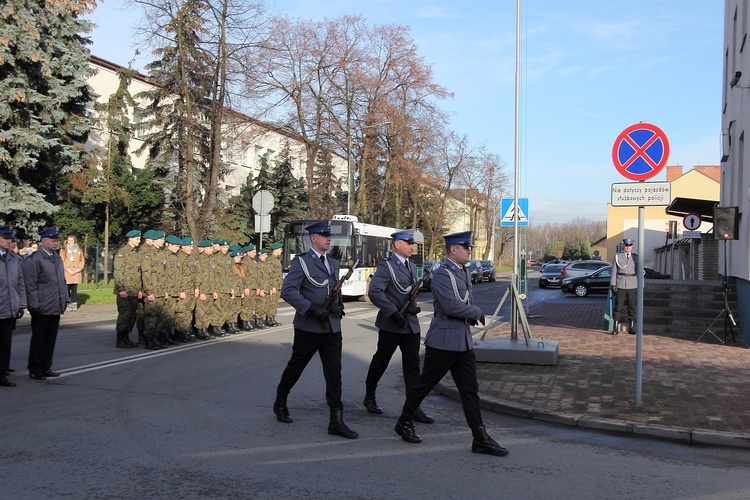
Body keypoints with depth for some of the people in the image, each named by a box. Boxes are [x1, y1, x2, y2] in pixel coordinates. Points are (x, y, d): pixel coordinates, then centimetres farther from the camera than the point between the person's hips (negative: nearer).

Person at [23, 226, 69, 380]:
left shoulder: (57, 257, 12)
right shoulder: (33, 259, -11)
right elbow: (31, 285, -13)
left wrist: (65, 299, 14)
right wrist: (34, 306, -14)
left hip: (56, 308, 7)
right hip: (42, 309, -7)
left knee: (50, 339, 12)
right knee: (38, 339, 4)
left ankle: (46, 367, 22)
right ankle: (35, 370, 15)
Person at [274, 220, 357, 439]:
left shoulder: (333, 263, 14)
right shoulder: (301, 262, -7)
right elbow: (288, 291, -16)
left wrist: (338, 306, 2)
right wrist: (313, 309, -23)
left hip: (332, 328, 5)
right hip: (308, 327, -5)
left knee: (334, 373, 0)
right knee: (295, 366, 11)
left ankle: (336, 421, 2)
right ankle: (280, 403, 34)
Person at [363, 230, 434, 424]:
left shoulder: (412, 266, 13)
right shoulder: (386, 266, -11)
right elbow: (375, 292, -22)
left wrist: (414, 306, 3)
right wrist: (394, 313, -25)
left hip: (411, 324, 6)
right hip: (391, 325, -6)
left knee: (412, 365, 3)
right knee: (381, 362, 8)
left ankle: (414, 407, 7)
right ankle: (369, 398, 27)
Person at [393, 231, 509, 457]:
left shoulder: (463, 272, 13)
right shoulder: (442, 274, -15)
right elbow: (451, 306, -25)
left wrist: (471, 315, 6)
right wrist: (477, 313, -11)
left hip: (464, 341, 8)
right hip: (443, 341, -8)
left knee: (470, 390, 6)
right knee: (424, 384, 6)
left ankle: (481, 438, 8)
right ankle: (404, 423, 25)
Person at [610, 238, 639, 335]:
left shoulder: (636, 257, 5)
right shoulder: (617, 256, 4)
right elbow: (614, 271, 3)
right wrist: (613, 284, -4)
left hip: (632, 286, 1)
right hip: (620, 285, -1)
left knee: (631, 306, 4)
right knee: (618, 306, -1)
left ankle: (631, 327, 12)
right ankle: (616, 328, 2)